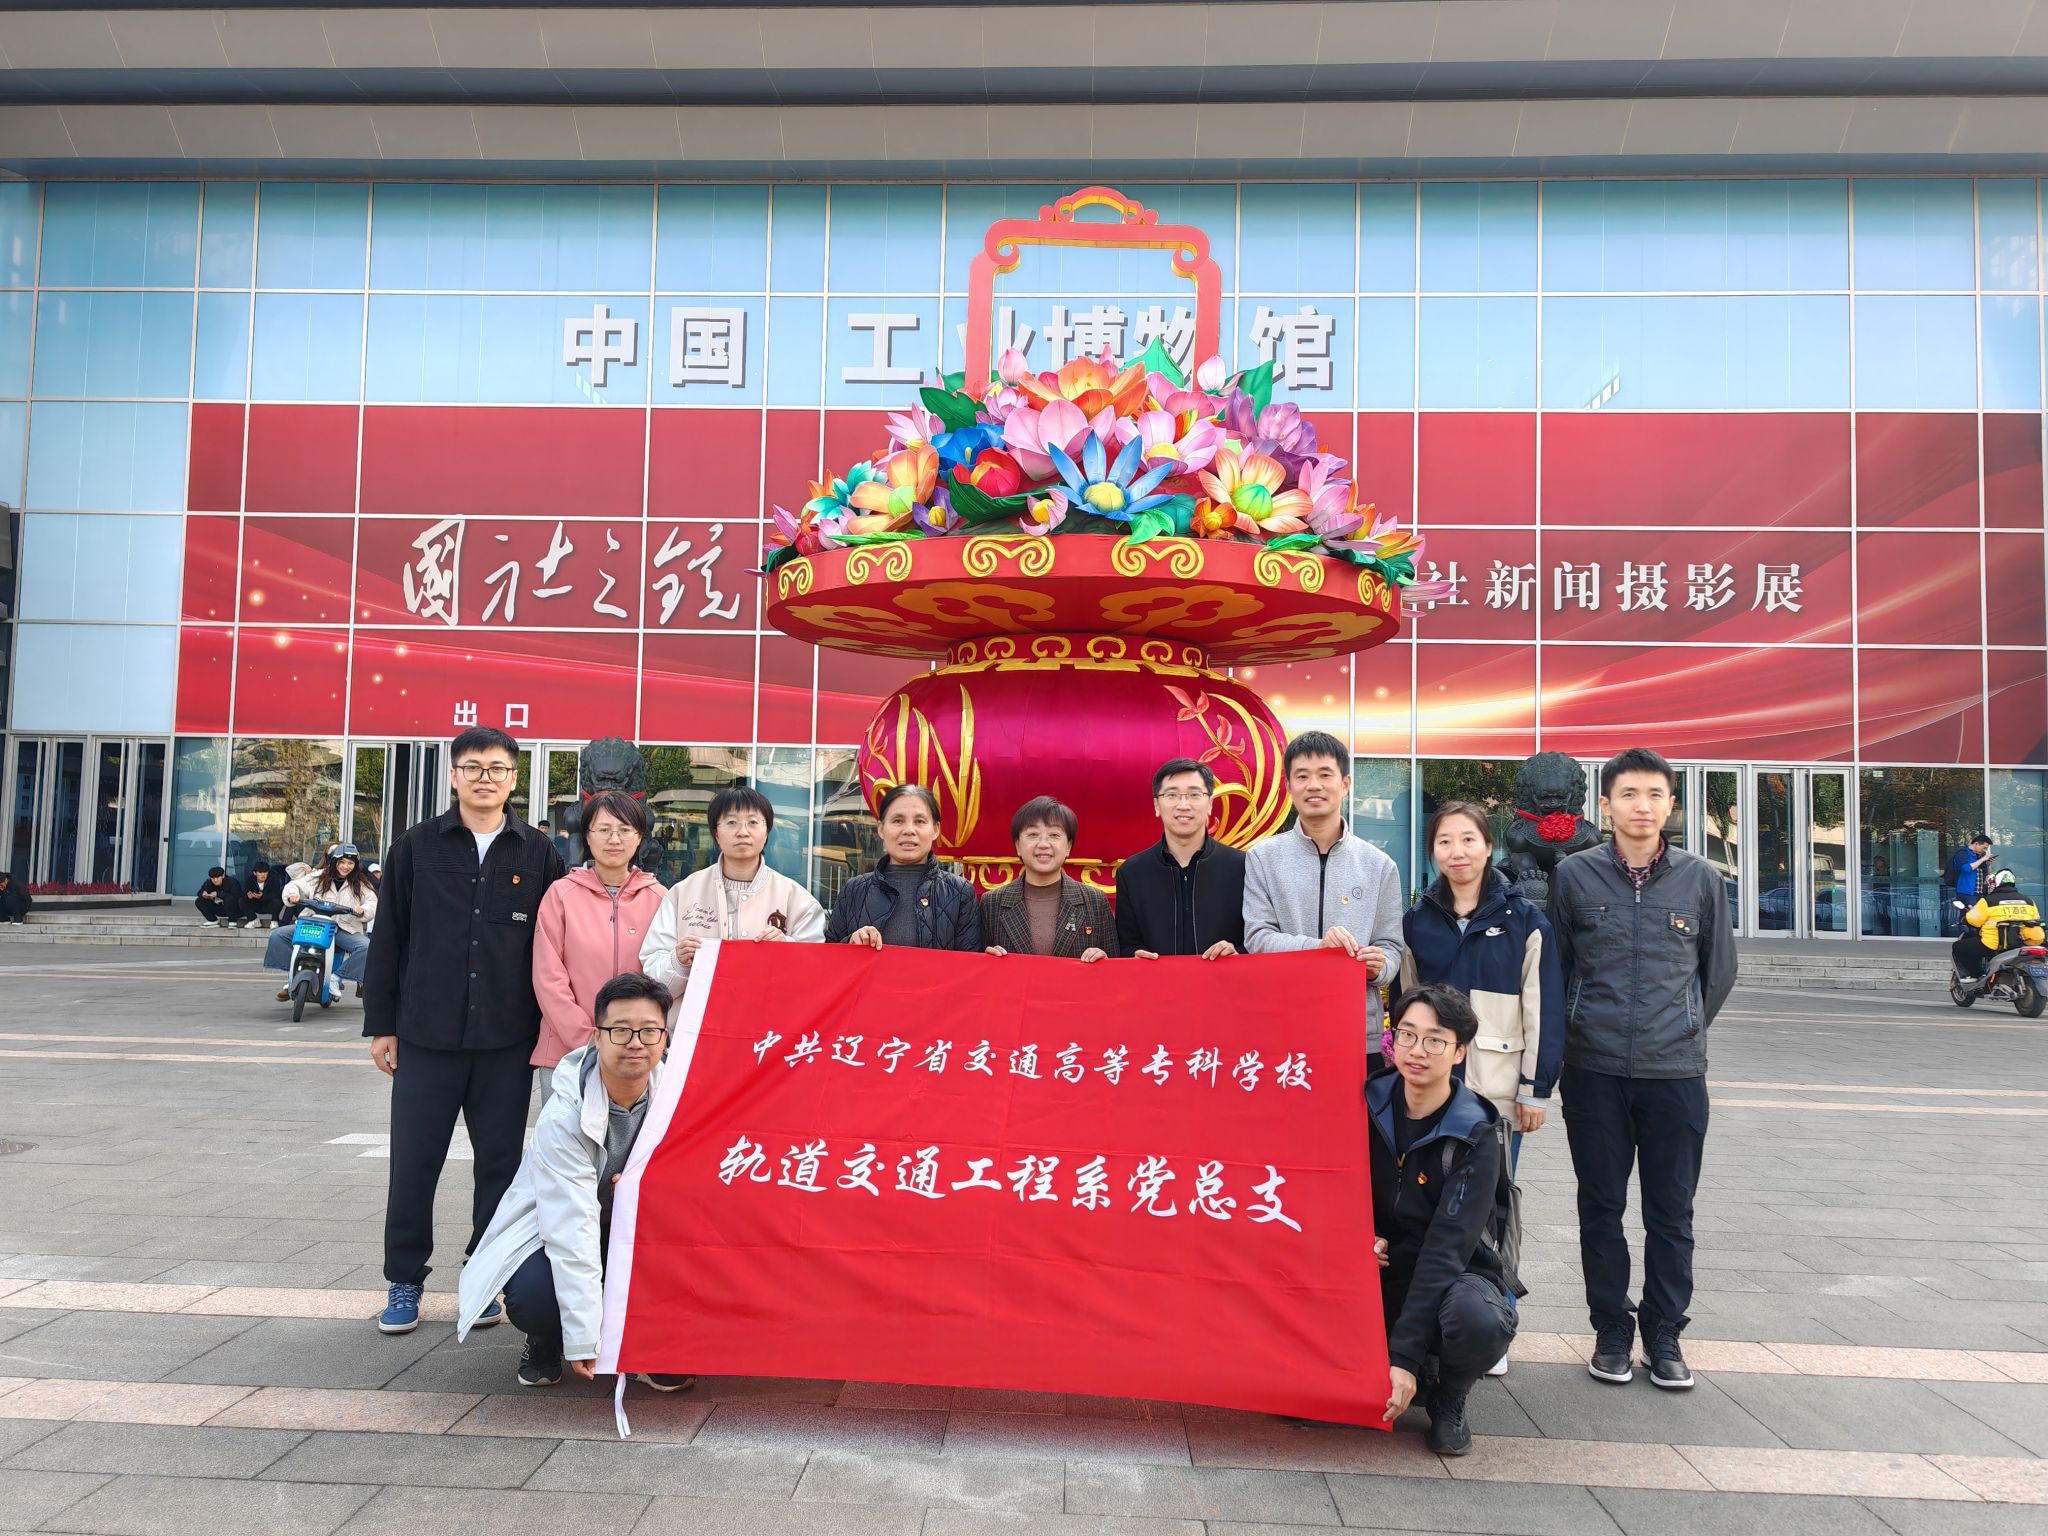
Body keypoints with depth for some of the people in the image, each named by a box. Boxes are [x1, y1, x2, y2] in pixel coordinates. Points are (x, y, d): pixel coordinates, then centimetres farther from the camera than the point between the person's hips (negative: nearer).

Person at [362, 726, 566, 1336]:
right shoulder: (417, 847, 3)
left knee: (500, 1163, 8)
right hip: (427, 1037, 0)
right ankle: (404, 1281, 22)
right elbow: (388, 938, 6)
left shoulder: (538, 854, 3)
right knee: (413, 1164, 5)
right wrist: (381, 1024, 3)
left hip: (507, 1041, 0)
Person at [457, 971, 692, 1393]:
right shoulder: (563, 1116, -27)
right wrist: (584, 1341, -32)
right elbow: (572, 1230, -30)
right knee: (531, 1301, -33)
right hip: (555, 1233, -3)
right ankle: (546, 1342, 7)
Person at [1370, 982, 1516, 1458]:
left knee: (1480, 1319, -38)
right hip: (1382, 1278, 3)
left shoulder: (1475, 1137, -15)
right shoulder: (1371, 1106, -5)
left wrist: (1404, 1356, -28)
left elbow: (1447, 1249, -22)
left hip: (1455, 1278, -3)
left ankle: (1448, 1399, -2)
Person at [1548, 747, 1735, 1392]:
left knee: (1671, 1213, 7)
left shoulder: (1700, 878, 2)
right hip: (1594, 1072, 0)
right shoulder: (1574, 874, -1)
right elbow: (1555, 964, 9)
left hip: (1676, 1072, 0)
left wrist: (1685, 1029, 14)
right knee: (1601, 1207, 9)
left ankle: (1664, 1332, 22)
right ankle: (1612, 1330, 22)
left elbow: (1719, 968, 14)